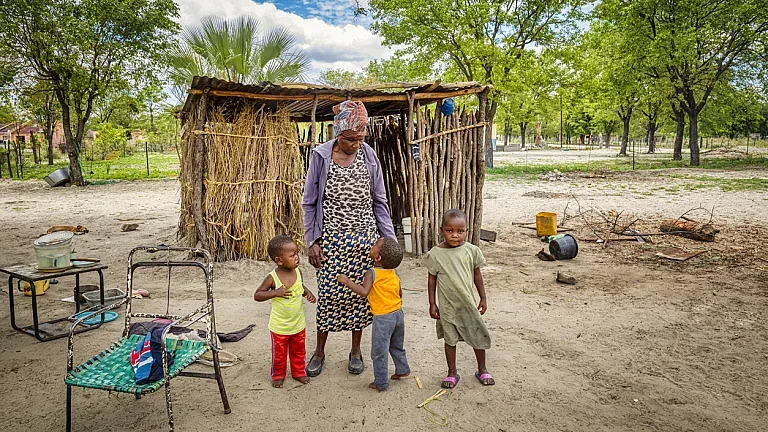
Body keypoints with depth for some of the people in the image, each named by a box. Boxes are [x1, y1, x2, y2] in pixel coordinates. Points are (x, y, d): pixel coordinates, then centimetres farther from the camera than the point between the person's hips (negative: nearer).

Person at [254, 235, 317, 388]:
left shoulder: (298, 272, -9)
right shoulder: (273, 278, -23)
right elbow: (257, 295, -19)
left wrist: (308, 292, -9)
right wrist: (275, 292, -32)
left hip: (298, 324, 4)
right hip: (279, 327, -4)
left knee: (298, 352, 22)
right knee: (279, 354, 15)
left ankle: (298, 372, 43)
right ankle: (278, 375, 39)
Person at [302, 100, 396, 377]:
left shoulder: (369, 156, 0)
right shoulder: (321, 157, -5)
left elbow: (379, 201, 6)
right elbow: (309, 203, 0)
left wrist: (389, 237, 1)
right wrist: (311, 241, -4)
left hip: (365, 237, 2)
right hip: (332, 238, -1)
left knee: (360, 293, 8)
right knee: (329, 294, 2)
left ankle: (355, 350, 27)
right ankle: (319, 352, 23)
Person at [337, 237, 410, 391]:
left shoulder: (372, 273, -16)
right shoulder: (394, 272, 2)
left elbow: (364, 291, -26)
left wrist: (348, 282, -21)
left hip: (382, 318, -7)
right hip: (398, 313, 7)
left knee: (379, 353, 6)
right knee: (397, 347, 27)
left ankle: (381, 383, 13)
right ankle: (402, 370, 39)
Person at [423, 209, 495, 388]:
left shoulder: (471, 250, -7)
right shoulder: (435, 254, -11)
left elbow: (477, 275, 4)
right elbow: (432, 279, -2)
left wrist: (483, 298, 7)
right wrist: (432, 304, -1)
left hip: (469, 303, 1)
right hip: (447, 305, -1)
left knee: (479, 337, 11)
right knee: (450, 339, 12)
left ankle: (482, 370, 34)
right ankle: (452, 373, 31)